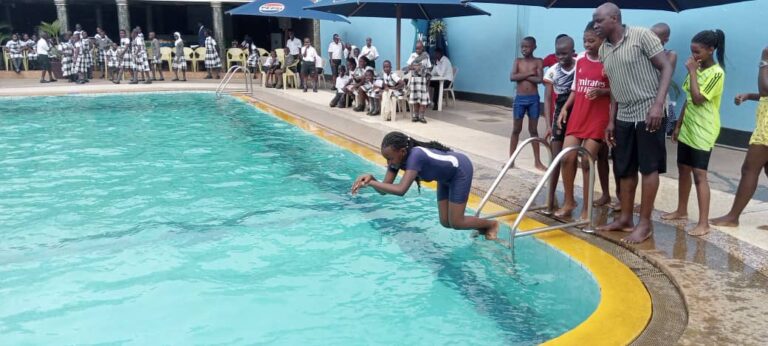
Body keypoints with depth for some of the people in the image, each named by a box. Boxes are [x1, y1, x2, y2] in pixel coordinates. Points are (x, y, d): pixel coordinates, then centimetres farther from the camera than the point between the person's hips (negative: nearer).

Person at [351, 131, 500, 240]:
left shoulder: (416, 155, -41)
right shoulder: (397, 156, -18)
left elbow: (401, 190, -49)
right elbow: (385, 189, -18)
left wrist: (370, 182, -45)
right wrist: (370, 178, -37)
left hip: (460, 170, -8)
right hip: (446, 176, 8)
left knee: (456, 223, -5)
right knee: (445, 222, 8)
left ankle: (491, 224, 20)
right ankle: (481, 226, 31)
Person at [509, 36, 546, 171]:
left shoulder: (538, 61, 0)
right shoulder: (518, 61, 4)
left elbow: (539, 79, -15)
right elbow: (512, 77, -12)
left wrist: (522, 76, -12)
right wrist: (529, 73, -15)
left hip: (533, 99, -1)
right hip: (520, 98, 1)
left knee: (533, 130, 6)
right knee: (516, 129, 8)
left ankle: (537, 161, 12)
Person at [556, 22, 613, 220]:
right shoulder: (580, 61, 10)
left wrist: (602, 91, -22)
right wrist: (565, 108, 5)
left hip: (599, 118, -5)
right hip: (577, 115, 5)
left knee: (587, 161, -5)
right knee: (567, 157, 0)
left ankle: (586, 208, 7)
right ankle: (569, 202, 16)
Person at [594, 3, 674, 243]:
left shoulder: (642, 36, -10)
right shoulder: (604, 50, 9)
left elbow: (666, 68, -11)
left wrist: (658, 104, -21)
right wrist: (611, 120, 12)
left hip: (648, 113, -7)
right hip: (623, 117, 7)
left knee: (649, 168, 0)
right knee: (624, 170, 11)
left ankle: (645, 223, 7)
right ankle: (625, 218, 22)